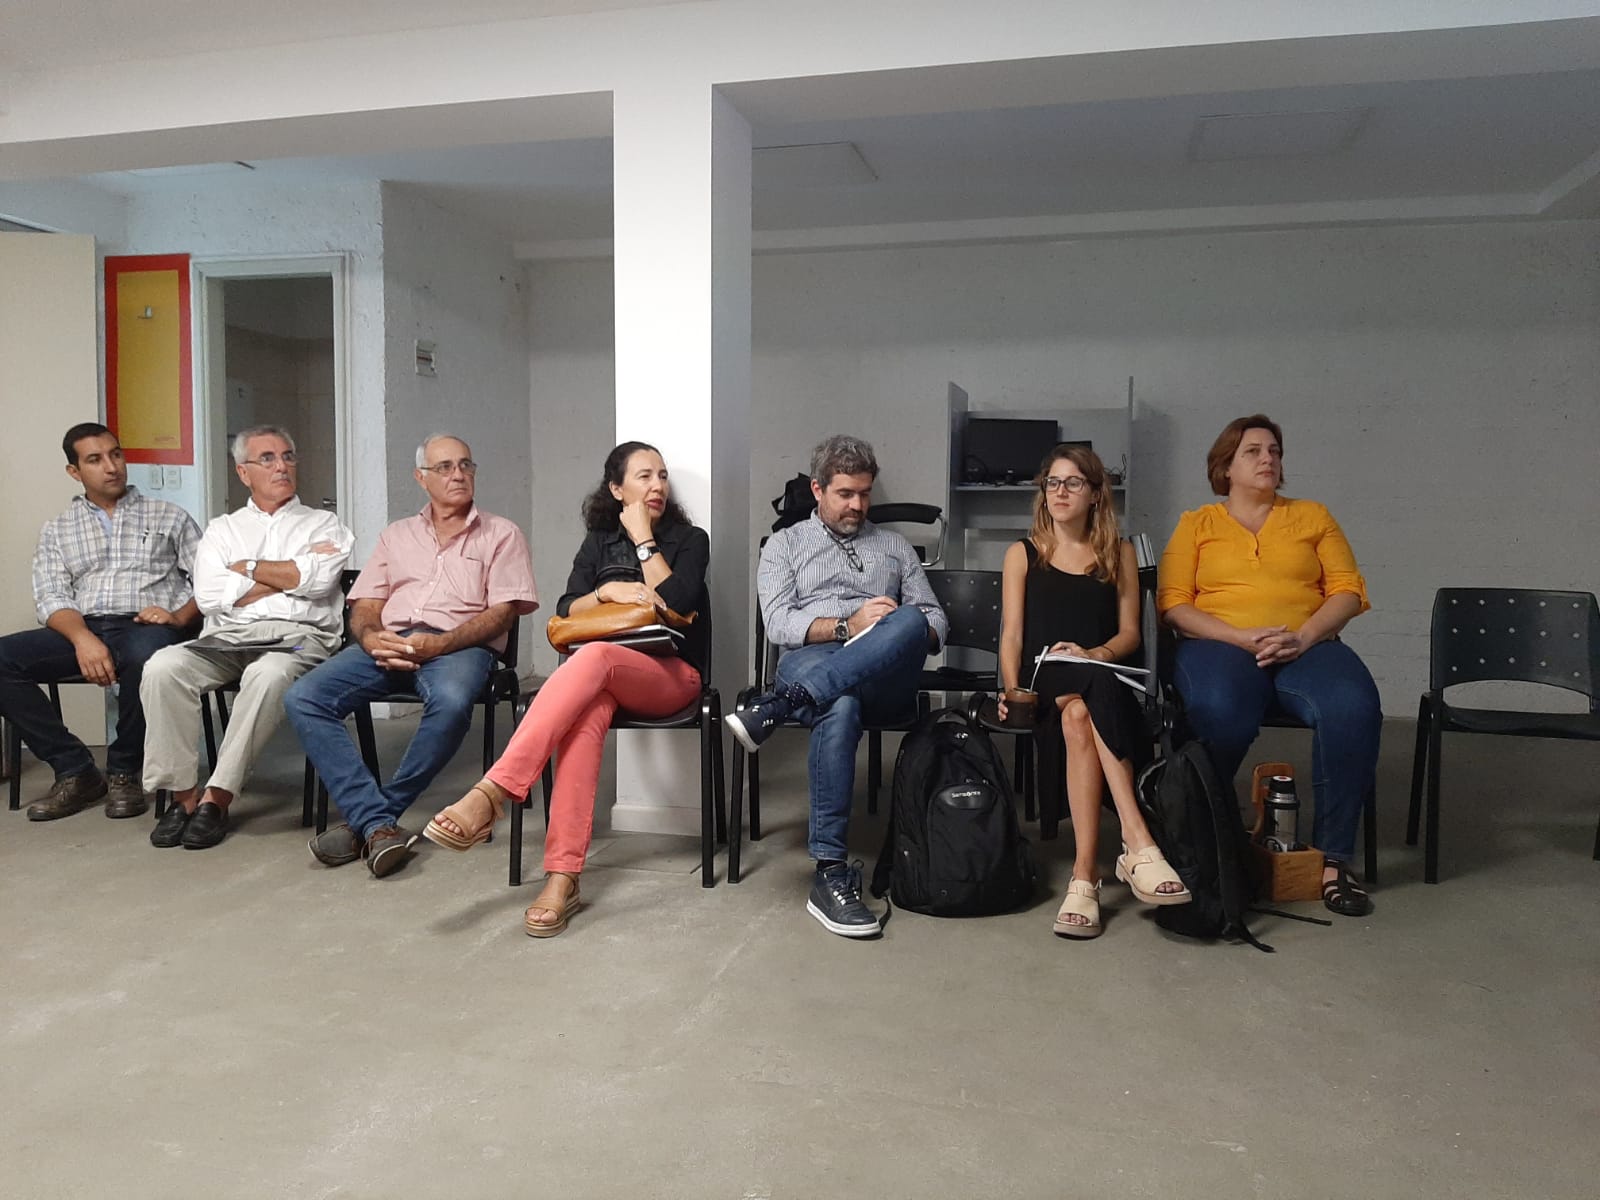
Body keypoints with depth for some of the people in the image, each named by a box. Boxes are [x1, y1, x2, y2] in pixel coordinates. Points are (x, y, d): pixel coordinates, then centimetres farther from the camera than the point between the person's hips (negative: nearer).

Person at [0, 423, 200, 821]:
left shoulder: (169, 517, 15)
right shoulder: (57, 529, 20)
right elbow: (51, 598, 6)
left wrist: (180, 616, -14)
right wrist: (83, 638, -15)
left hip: (146, 630, -3)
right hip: (82, 632, 3)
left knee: (145, 654, -39)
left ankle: (124, 771, -15)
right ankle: (76, 770, -12)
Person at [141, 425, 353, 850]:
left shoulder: (322, 524, 17)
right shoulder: (223, 529, 22)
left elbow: (318, 580, -6)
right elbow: (209, 597, 4)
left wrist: (247, 568, 3)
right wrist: (288, 576, 1)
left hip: (297, 637, -3)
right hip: (227, 638, 3)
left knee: (268, 675, -37)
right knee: (162, 668, -27)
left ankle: (217, 798, -28)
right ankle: (183, 794, -19)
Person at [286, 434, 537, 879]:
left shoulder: (501, 534, 13)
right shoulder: (396, 536, 26)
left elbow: (503, 611, 0)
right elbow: (363, 606, 18)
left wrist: (437, 644, -15)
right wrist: (371, 637, -8)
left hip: (460, 644, -4)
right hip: (388, 643, 4)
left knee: (451, 702, -39)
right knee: (302, 698, -22)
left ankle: (367, 818, -23)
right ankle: (378, 823, -28)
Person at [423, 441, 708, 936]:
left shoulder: (689, 539, 13)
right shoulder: (598, 541, 21)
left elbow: (678, 602, -7)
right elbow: (565, 614, 10)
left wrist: (643, 538, -1)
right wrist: (608, 591, -9)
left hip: (672, 673, -2)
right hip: (603, 673, 2)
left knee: (592, 657, -37)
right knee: (583, 714, -37)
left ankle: (491, 794, -47)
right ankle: (563, 876, -47)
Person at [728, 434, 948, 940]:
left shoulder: (895, 547, 29)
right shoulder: (786, 544, 21)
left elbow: (935, 623, 20)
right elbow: (779, 625, 4)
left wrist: (905, 632, -5)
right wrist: (848, 624, -10)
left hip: (887, 676, 2)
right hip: (810, 663, -2)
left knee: (909, 622, -36)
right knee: (840, 708, -42)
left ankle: (775, 708, -42)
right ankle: (831, 873, -39)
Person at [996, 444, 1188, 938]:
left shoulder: (1118, 553, 17)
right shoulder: (1022, 554, 14)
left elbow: (1129, 633, 9)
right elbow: (1012, 634, 5)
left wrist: (1092, 654, -12)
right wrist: (1012, 691, -13)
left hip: (1101, 677, 1)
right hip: (1043, 682, -1)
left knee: (1078, 717, -37)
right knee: (1086, 703, -37)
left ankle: (1084, 874, -43)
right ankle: (1137, 843, -41)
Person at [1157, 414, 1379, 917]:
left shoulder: (1312, 516, 21)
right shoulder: (1196, 524, 15)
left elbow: (1348, 591, 10)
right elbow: (1173, 603, 3)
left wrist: (1303, 636, -10)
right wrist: (1242, 637, -12)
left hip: (1307, 644, 2)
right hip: (1219, 644, -2)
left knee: (1353, 710, -32)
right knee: (1219, 714, -38)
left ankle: (1334, 858, -20)